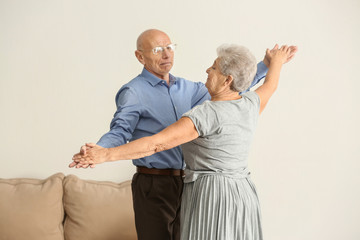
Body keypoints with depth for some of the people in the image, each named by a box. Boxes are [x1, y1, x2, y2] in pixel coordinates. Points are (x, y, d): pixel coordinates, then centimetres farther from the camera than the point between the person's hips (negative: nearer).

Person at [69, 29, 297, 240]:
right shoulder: (133, 92, -7)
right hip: (153, 186, -6)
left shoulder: (186, 88, 12)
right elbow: (120, 131, -18)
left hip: (185, 184, 6)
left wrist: (265, 65, 14)